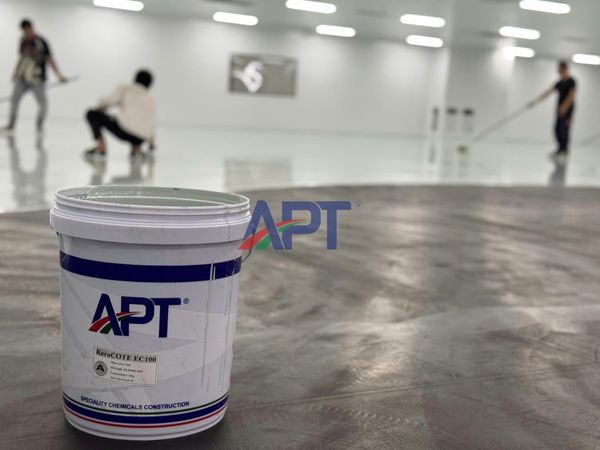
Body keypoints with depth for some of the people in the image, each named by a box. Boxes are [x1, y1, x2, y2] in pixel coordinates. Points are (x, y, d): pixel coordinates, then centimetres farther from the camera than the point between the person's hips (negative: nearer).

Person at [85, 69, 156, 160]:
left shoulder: (124, 88, 14)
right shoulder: (150, 98, 26)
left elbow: (110, 100, -3)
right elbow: (150, 121, 33)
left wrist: (100, 107, 20)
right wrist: (152, 143, 45)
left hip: (124, 128, -4)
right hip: (141, 138, 4)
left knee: (91, 114, 13)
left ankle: (101, 147, -1)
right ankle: (136, 148, 12)